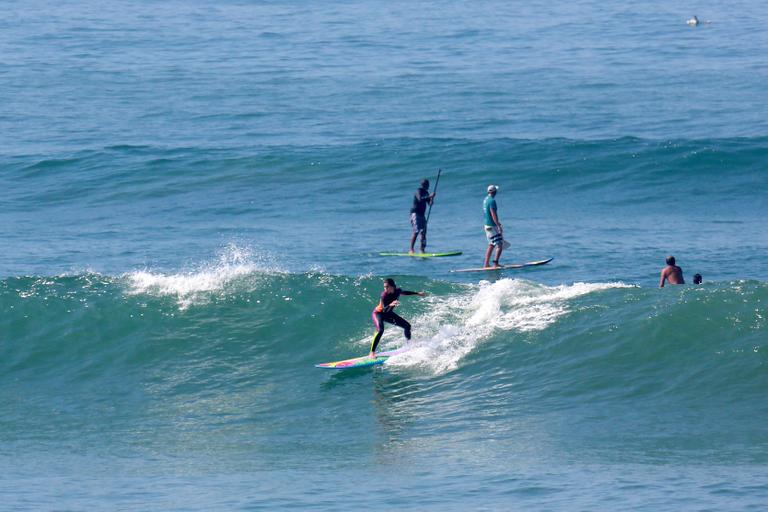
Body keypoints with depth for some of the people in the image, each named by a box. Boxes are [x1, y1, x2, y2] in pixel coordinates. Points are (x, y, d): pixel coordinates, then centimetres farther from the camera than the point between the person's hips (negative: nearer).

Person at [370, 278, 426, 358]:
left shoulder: (398, 291, -15)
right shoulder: (384, 295, -33)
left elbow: (404, 292, 10)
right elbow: (384, 310, -40)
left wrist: (417, 293, 20)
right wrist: (391, 305, -60)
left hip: (388, 313, 7)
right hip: (378, 313, -7)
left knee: (407, 326, 8)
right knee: (380, 330, -33)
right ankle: (372, 353, -32)